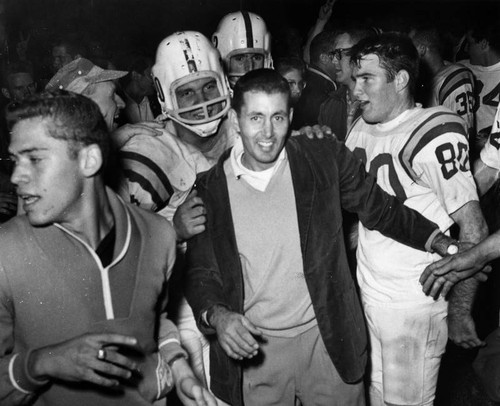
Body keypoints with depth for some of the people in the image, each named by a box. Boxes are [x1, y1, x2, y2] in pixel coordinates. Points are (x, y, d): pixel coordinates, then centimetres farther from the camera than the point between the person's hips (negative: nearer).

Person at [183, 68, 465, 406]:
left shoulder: (326, 160, -8)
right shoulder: (209, 189, -6)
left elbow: (381, 210, 3)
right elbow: (200, 272, 0)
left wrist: (444, 244, -7)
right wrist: (216, 315, -19)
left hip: (327, 341, 0)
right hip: (253, 347, 0)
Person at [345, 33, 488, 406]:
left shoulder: (432, 134, -18)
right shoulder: (362, 128, 4)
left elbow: (473, 229, -17)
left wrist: (459, 311, -13)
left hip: (412, 307, -6)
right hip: (366, 293, 6)